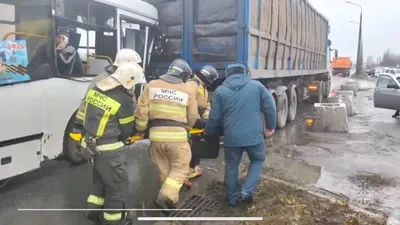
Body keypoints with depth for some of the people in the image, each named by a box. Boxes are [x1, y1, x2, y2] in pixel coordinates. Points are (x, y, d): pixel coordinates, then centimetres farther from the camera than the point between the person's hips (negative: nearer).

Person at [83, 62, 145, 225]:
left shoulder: (96, 88, 0)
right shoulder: (123, 99, -22)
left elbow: (86, 114, 11)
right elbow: (126, 129, -9)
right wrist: (120, 141, 11)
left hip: (91, 142, 8)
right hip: (108, 148, -8)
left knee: (101, 177, 26)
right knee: (117, 182, 9)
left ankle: (94, 210, 38)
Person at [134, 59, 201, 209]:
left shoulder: (152, 85, 7)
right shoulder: (187, 90, 3)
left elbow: (141, 110, 1)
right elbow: (192, 118, 7)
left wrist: (141, 129, 13)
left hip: (156, 135, 3)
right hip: (177, 136, -3)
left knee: (163, 169, 18)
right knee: (180, 168, 12)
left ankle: (172, 199, 30)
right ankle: (165, 197, -1)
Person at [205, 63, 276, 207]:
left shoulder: (220, 90, 2)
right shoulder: (256, 85, 4)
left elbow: (215, 118, 1)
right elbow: (270, 107, 2)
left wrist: (208, 131, 20)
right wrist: (270, 126, 17)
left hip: (232, 137, 0)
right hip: (254, 135, 0)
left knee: (231, 166, 18)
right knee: (257, 160, 23)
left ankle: (233, 197, 28)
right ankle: (247, 191, 12)